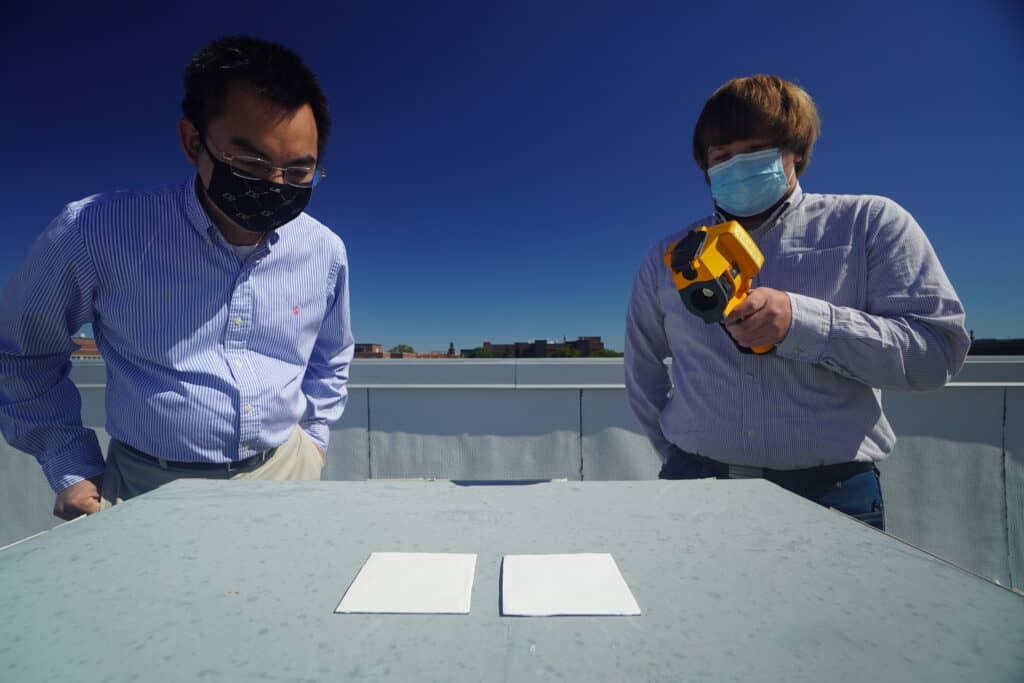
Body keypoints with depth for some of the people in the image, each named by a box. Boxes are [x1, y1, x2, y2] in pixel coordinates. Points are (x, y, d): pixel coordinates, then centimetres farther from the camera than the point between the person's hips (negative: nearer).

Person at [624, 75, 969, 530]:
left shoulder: (870, 223, 4)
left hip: (831, 493, -1)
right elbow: (642, 371, 15)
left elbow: (940, 347, -5)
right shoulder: (666, 258, 7)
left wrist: (801, 321, -18)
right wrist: (677, 458, 10)